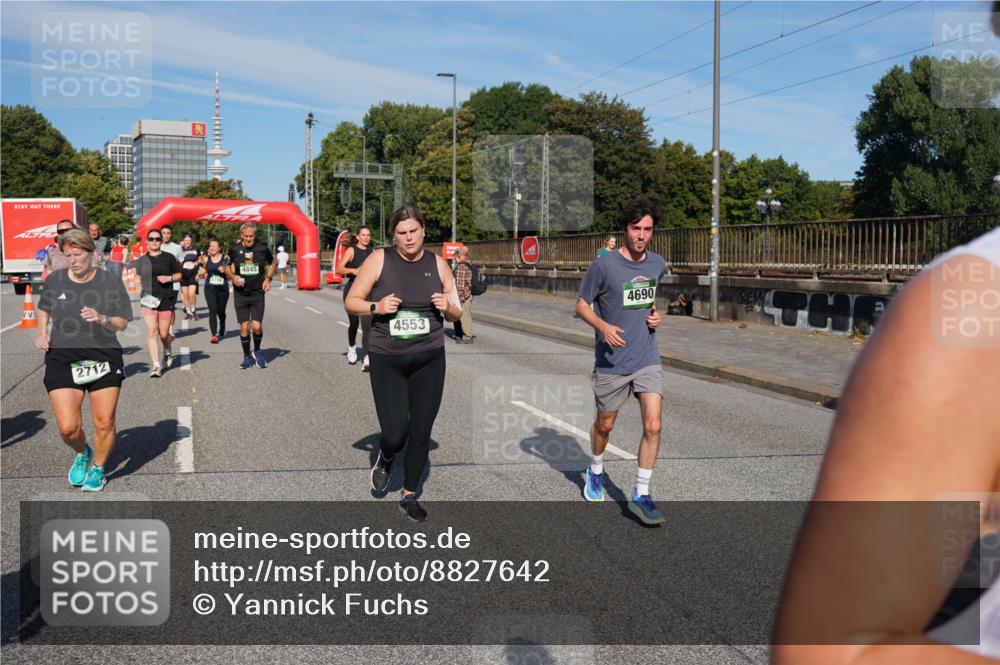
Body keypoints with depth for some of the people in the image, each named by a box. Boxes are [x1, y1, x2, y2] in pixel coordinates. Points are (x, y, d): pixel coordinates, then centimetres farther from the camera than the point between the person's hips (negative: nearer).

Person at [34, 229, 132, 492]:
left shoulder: (111, 283, -3)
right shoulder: (53, 281, 5)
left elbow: (122, 323, -1)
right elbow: (43, 308, 24)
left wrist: (102, 319, -21)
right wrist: (42, 333, 7)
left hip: (104, 359, -1)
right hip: (62, 360, 1)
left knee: (104, 423, 0)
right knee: (68, 428, -6)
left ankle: (98, 469, 27)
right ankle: (82, 453, 29)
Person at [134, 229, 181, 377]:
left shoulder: (169, 258, 3)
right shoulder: (142, 260, 9)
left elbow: (179, 275, 9)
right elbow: (139, 279, 20)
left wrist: (169, 278, -10)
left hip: (166, 300, -1)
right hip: (148, 300, 1)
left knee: (164, 334, 5)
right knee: (151, 331, -11)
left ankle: (168, 351, 39)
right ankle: (155, 366, -12)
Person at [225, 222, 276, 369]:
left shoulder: (263, 249, -5)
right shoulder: (234, 249, -4)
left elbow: (272, 263, 14)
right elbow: (227, 267, 12)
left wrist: (268, 278, 1)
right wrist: (232, 276, -9)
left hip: (257, 293, -1)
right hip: (240, 294, 1)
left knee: (257, 326, -10)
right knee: (244, 327, 1)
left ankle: (257, 351, 18)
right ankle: (247, 357, 18)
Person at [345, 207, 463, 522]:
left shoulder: (438, 264, 2)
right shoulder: (379, 260, -5)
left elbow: (456, 314, 10)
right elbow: (351, 302, -1)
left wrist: (448, 306, -12)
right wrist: (376, 307, -19)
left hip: (429, 360, 2)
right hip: (387, 360, -2)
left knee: (421, 433, 5)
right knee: (395, 433, -8)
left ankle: (409, 496, 26)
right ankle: (385, 459, 31)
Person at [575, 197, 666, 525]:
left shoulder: (657, 263, 2)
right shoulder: (604, 266, -13)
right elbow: (581, 305, -4)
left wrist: (654, 314, 1)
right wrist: (603, 326, -22)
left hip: (647, 359, 3)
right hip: (611, 362, -3)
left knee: (653, 426, -9)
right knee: (604, 424, 15)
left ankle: (641, 495, 3)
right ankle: (596, 471, 44)